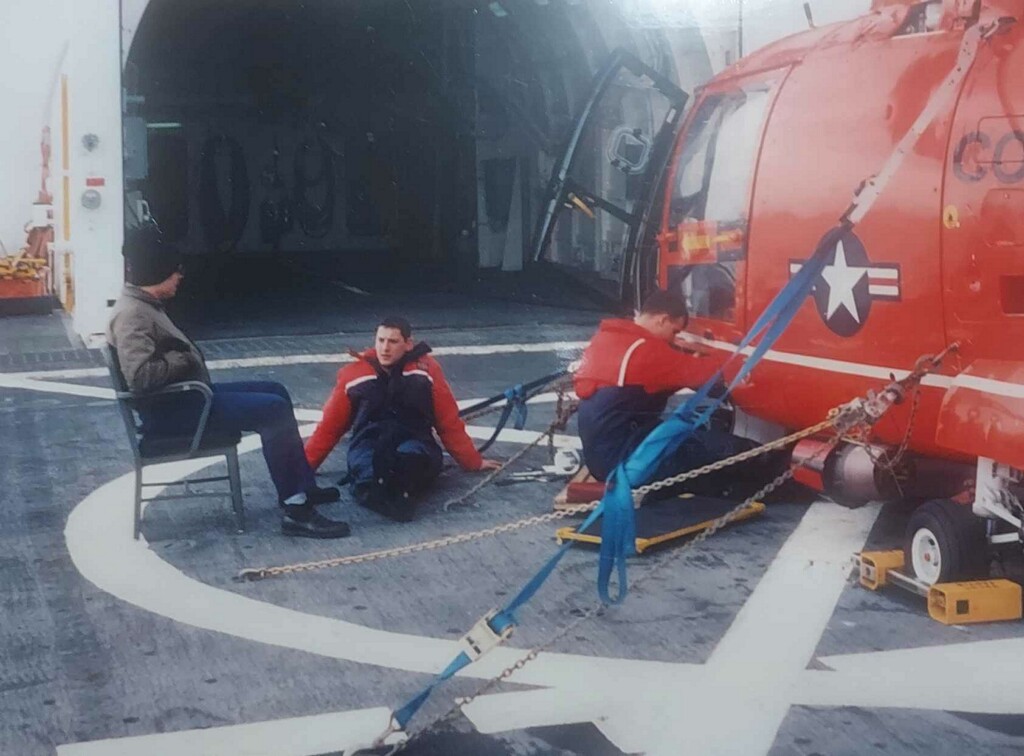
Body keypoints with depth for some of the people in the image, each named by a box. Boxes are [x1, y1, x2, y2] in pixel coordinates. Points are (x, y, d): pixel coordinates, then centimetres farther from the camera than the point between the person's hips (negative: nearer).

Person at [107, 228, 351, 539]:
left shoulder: (144, 305, 14)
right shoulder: (131, 314, -20)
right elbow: (141, 375, -31)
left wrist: (186, 354, 2)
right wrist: (184, 359, -16)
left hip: (187, 396, 11)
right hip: (172, 410, -11)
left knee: (275, 392, 13)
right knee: (273, 411, -19)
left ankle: (303, 487, 15)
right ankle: (296, 511, -18)